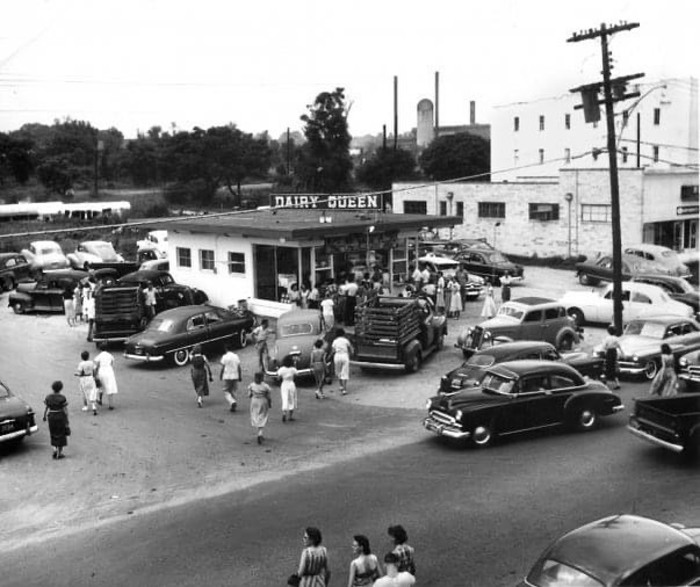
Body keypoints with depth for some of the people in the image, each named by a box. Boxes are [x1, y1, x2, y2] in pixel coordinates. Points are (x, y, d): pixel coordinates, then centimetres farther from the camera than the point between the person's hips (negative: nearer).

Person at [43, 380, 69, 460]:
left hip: (51, 417, 3)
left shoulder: (48, 397, -3)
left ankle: (54, 449, 4)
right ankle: (59, 453, 13)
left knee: (53, 434, 20)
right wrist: (67, 420, -6)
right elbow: (65, 410, -13)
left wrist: (45, 416, 17)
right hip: (60, 417, -3)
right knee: (61, 435, 9)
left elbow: (46, 408, 1)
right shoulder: (62, 398, -14)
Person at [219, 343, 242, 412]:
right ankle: (232, 407, 13)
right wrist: (240, 376, 14)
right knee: (233, 391, 15)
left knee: (226, 391, 5)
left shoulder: (225, 357, -8)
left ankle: (232, 402, -19)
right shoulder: (236, 356, 4)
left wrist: (220, 375, 4)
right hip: (235, 377, 4)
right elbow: (239, 368, 6)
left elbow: (222, 368, -8)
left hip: (226, 377, -4)